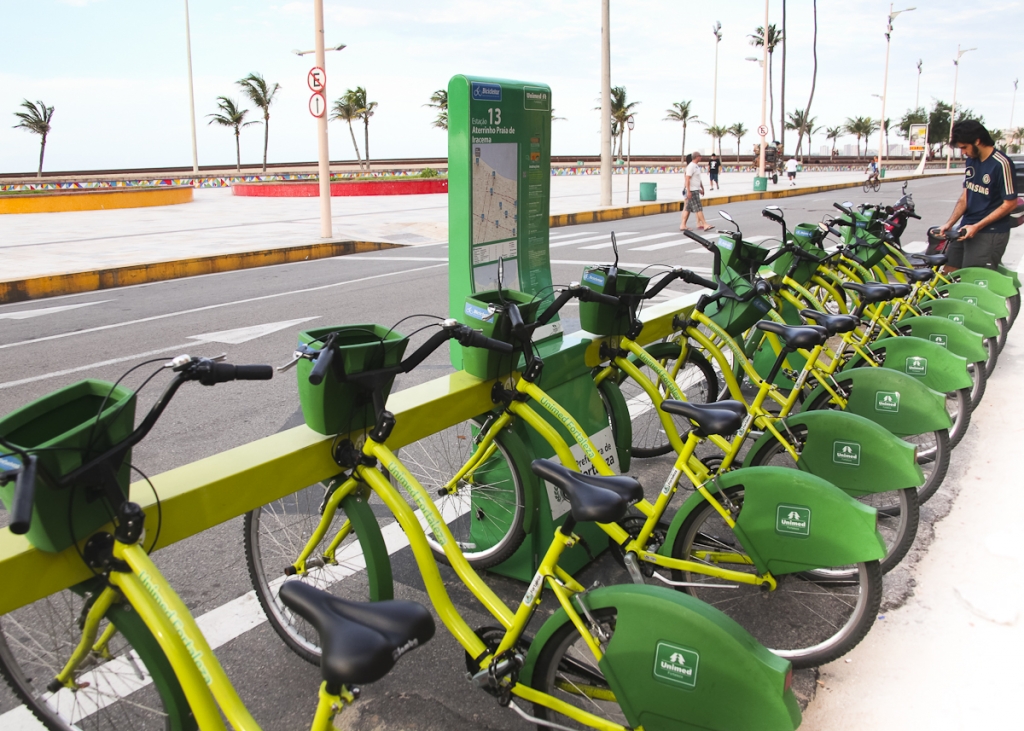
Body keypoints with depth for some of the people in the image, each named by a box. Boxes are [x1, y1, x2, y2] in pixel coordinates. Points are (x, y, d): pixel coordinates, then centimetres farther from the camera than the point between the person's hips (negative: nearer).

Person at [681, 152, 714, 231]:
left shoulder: (696, 166, 16)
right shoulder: (691, 166, -14)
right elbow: (687, 179, -20)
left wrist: (702, 188, 24)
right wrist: (688, 191, -24)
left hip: (696, 190, 10)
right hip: (692, 191, -10)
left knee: (687, 208, 9)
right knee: (698, 208, -8)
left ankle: (683, 225, 11)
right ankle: (705, 225, -6)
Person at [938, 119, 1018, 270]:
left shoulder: (1001, 164, -15)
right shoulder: (971, 160, 8)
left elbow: (1010, 204, -14)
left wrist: (977, 227, -17)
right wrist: (949, 223, -1)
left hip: (990, 233, -8)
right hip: (966, 228, 8)